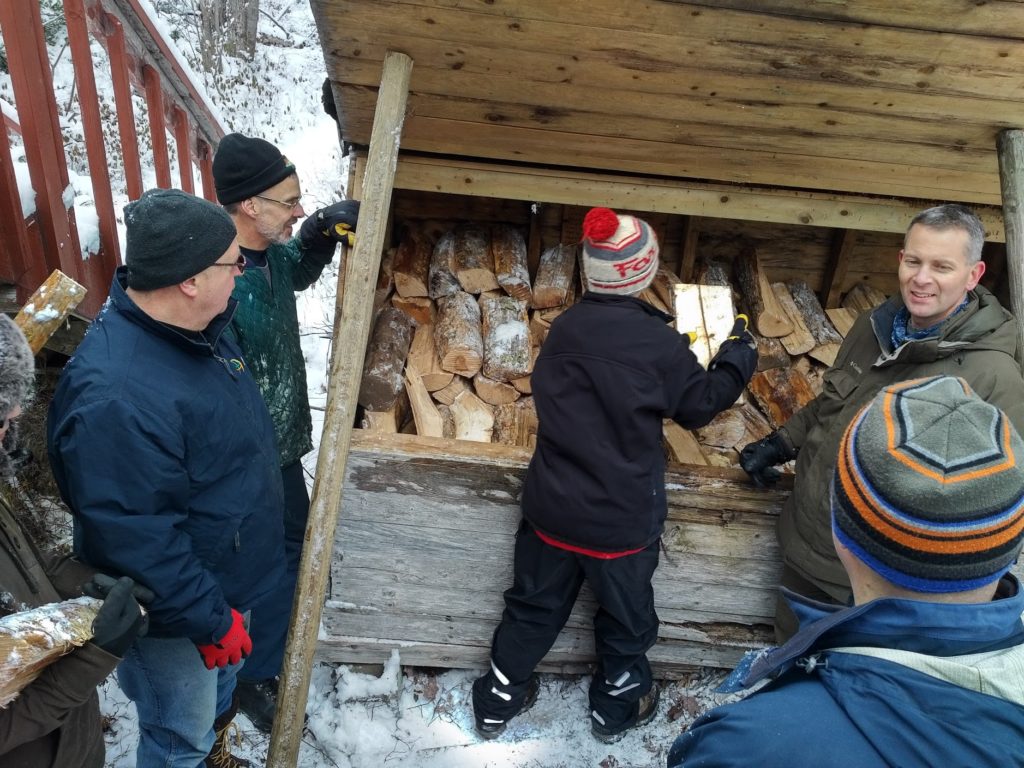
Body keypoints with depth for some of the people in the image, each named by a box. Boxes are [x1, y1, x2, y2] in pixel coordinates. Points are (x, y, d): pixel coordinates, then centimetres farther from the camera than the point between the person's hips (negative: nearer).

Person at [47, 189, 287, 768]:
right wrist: (210, 621, -21)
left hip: (226, 580, 9)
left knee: (221, 685, 33)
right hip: (175, 612, -9)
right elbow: (138, 541, -31)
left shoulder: (193, 328, -8)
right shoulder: (115, 399, -38)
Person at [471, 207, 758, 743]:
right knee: (625, 616, 22)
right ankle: (617, 708, 45)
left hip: (553, 507, 4)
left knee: (535, 604, 22)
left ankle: (498, 700, 40)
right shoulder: (662, 343, -19)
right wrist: (738, 358, 15)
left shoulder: (563, 328, -6)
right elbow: (700, 404, -2)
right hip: (623, 518, -3)